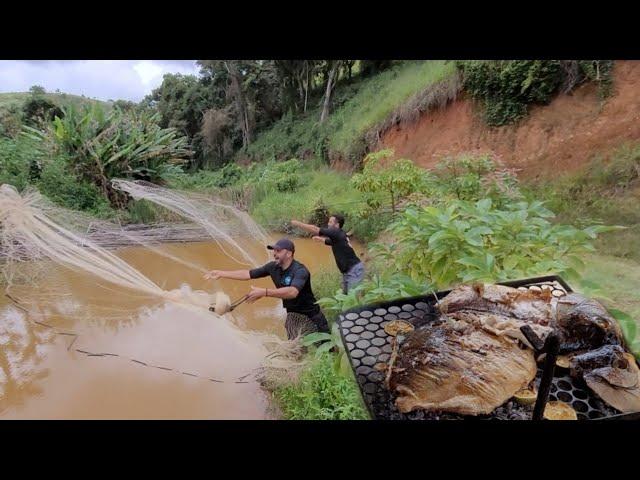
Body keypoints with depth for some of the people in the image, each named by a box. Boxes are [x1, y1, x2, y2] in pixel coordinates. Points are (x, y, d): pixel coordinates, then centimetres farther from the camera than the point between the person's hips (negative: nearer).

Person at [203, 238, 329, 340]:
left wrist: (264, 292, -48)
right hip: (292, 315, 6)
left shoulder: (300, 270, -26)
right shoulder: (273, 267, -5)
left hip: (310, 316, -6)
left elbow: (293, 292, -44)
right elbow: (248, 274, 1)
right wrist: (221, 273, 1)